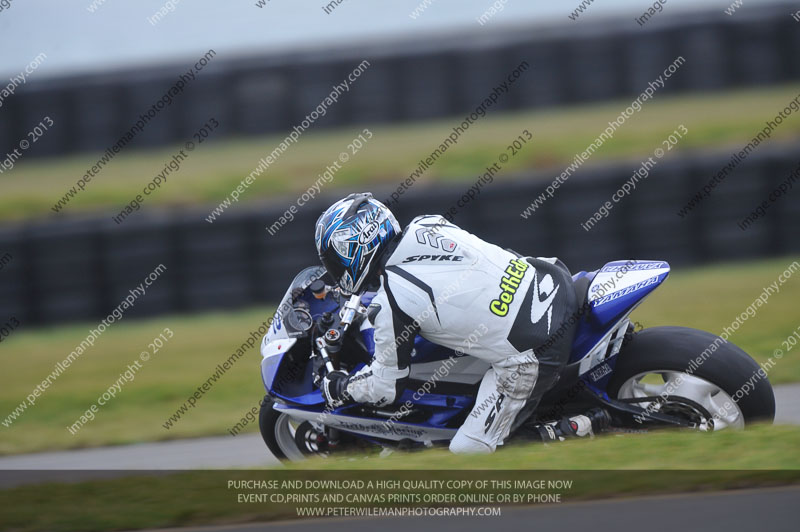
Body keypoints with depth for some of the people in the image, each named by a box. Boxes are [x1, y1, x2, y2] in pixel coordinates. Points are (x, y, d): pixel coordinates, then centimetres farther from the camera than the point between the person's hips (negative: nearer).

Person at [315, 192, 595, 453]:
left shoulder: (389, 305, -13)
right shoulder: (427, 226, 7)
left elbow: (387, 386, 0)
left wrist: (335, 387, 19)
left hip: (530, 358, -8)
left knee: (467, 451, 0)